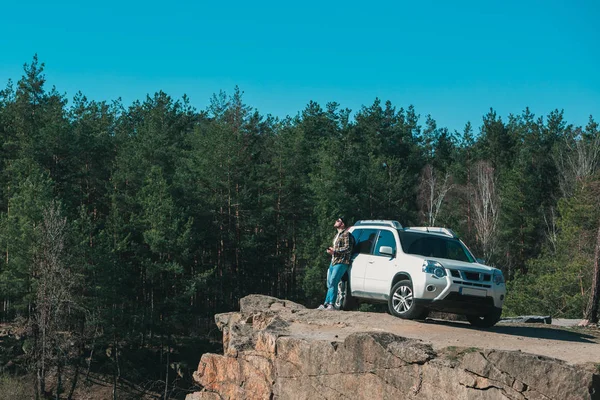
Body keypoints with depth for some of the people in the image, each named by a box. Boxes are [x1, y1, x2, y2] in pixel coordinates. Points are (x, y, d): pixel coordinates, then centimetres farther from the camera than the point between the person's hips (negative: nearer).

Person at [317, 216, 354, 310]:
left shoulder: (346, 234, -6)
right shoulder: (337, 235, 23)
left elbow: (348, 249, -16)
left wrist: (334, 251, -17)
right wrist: (331, 250, 12)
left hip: (341, 262, -9)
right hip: (333, 261, 9)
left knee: (333, 283, -17)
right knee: (330, 284, 8)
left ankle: (331, 304, -19)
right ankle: (326, 303, 11)